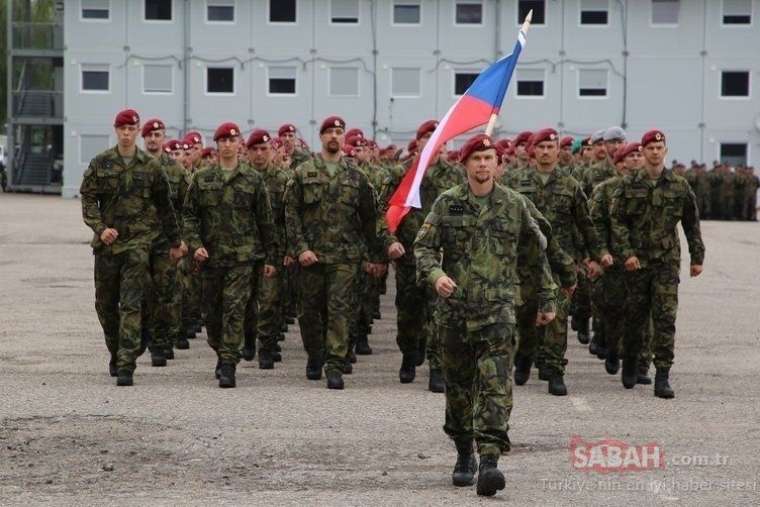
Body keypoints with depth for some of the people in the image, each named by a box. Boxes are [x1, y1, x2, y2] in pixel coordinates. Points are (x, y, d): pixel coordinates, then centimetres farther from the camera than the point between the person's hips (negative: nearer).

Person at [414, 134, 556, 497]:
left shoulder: (514, 205, 5)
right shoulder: (447, 204, 4)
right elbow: (423, 246, 0)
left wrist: (547, 299, 14)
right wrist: (435, 274, -21)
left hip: (497, 308, -1)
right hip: (455, 308, 1)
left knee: (496, 387, -14)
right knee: (458, 386, 11)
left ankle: (489, 461, -21)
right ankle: (464, 456, 27)